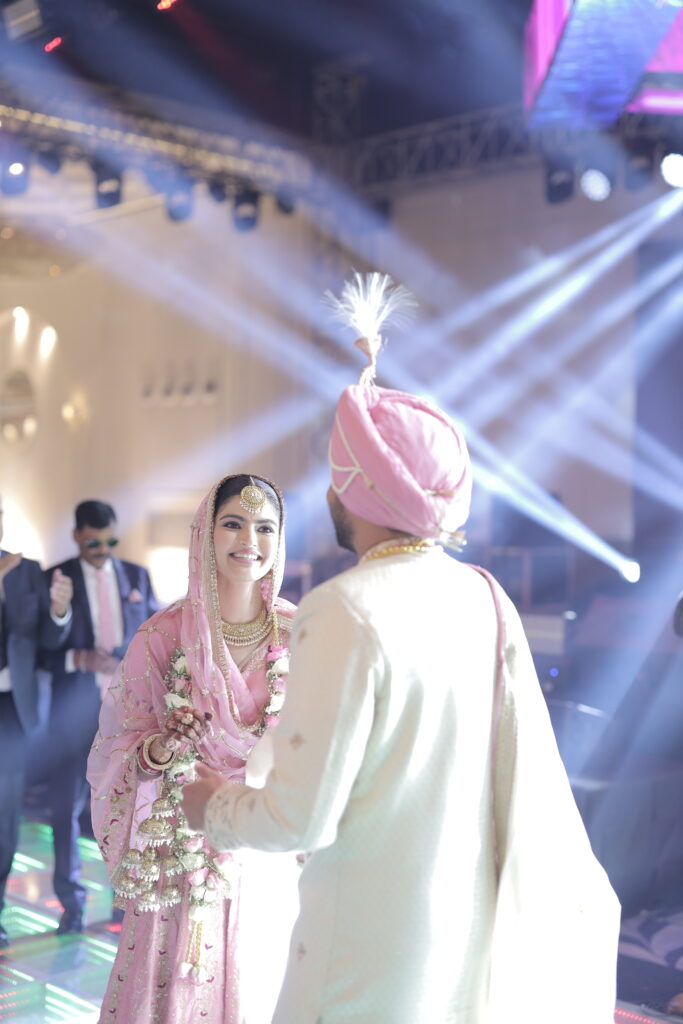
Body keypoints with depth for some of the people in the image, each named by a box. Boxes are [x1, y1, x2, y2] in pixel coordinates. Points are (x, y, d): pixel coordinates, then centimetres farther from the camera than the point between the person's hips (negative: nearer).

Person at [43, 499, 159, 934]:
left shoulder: (137, 576, 10)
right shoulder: (56, 578, 0)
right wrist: (80, 659, -17)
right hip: (76, 706, -2)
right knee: (67, 803, 3)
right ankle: (71, 901, 16)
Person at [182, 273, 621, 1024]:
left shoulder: (347, 610, -21)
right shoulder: (486, 598, -1)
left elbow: (299, 818, -20)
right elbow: (533, 773, 4)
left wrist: (212, 807, -2)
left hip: (376, 962, -6)